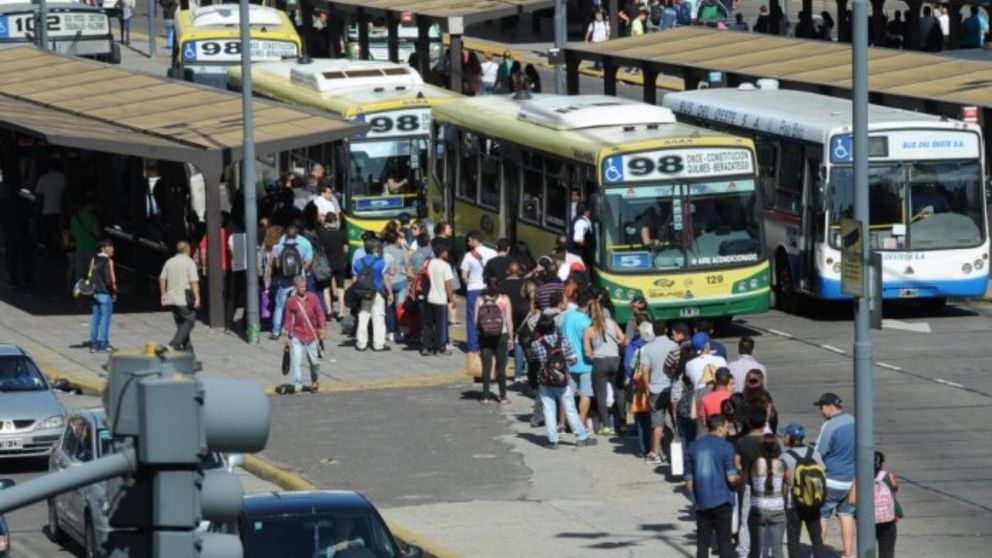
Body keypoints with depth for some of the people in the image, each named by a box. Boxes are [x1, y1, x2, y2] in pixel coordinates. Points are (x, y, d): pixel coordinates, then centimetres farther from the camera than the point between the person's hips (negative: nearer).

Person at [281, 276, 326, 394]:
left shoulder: (313, 298, -2)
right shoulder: (291, 301, -3)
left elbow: (320, 314, 3)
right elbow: (288, 319, 5)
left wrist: (323, 329, -3)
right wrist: (286, 335, 5)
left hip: (312, 335, 1)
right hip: (297, 336, -1)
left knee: (314, 361, 10)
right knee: (296, 361, -10)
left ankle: (315, 382, 33)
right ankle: (297, 385, -3)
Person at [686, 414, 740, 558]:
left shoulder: (693, 447, 7)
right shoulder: (725, 446, -7)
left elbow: (689, 482, 8)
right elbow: (732, 478, -11)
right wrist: (740, 480, 10)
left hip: (701, 503, 4)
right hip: (722, 502, -4)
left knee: (702, 543, 8)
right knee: (724, 542, 1)